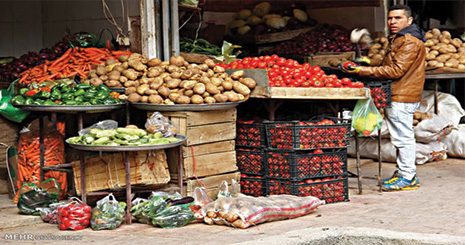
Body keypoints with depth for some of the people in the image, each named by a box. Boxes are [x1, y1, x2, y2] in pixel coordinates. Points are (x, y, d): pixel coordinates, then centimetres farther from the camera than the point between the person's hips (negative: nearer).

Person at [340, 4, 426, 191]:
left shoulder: (410, 42, -14)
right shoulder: (396, 40, 21)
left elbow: (396, 70, -21)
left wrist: (363, 70, -22)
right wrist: (369, 63, 13)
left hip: (402, 98, -11)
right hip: (394, 97, 11)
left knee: (403, 137, -6)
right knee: (400, 137, 14)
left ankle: (408, 177, -1)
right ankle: (403, 172, 22)